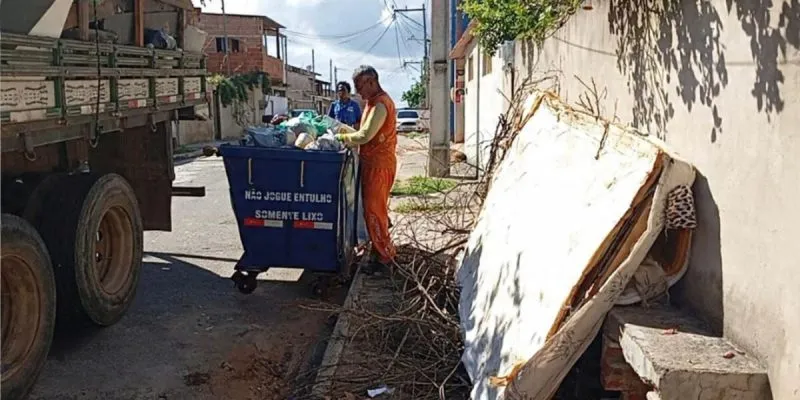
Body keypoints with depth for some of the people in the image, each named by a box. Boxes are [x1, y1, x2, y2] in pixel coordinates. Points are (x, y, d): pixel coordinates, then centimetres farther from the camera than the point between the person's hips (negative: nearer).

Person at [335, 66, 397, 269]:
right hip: (372, 162, 10)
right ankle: (379, 246, 28)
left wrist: (342, 137, -11)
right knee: (373, 208, 17)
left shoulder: (380, 104, -19)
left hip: (379, 164, -10)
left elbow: (365, 135, -25)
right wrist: (346, 131, 5)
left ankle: (385, 254, 2)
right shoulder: (373, 101, 14)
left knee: (374, 210, -6)